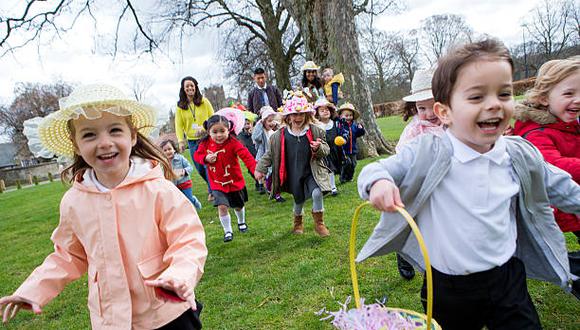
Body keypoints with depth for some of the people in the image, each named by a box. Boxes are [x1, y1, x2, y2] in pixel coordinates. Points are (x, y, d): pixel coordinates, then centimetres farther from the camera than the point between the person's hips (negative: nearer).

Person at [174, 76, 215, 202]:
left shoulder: (204, 101, -1)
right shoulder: (180, 106, 2)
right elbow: (179, 125, 1)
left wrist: (205, 128, -16)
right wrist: (181, 141, -9)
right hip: (192, 141, 3)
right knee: (200, 169, 9)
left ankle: (212, 191, 5)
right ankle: (213, 185, 30)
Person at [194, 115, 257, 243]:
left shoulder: (233, 142, -22)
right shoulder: (206, 143, -10)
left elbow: (246, 156, -32)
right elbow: (197, 155, 3)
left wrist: (255, 169, -47)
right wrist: (206, 158, -20)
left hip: (235, 182, -1)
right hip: (217, 184, 1)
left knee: (238, 206, 18)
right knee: (222, 206, -13)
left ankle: (241, 222, 50)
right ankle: (228, 231, 9)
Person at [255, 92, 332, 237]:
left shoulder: (315, 131, -8)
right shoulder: (280, 135, -7)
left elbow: (325, 151, -2)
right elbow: (270, 154, 4)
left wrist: (318, 148, -25)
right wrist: (260, 169, 2)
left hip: (311, 172, -1)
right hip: (293, 175, 1)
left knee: (317, 193, -22)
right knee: (299, 199, 15)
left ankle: (319, 223, 2)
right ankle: (298, 222, 47)